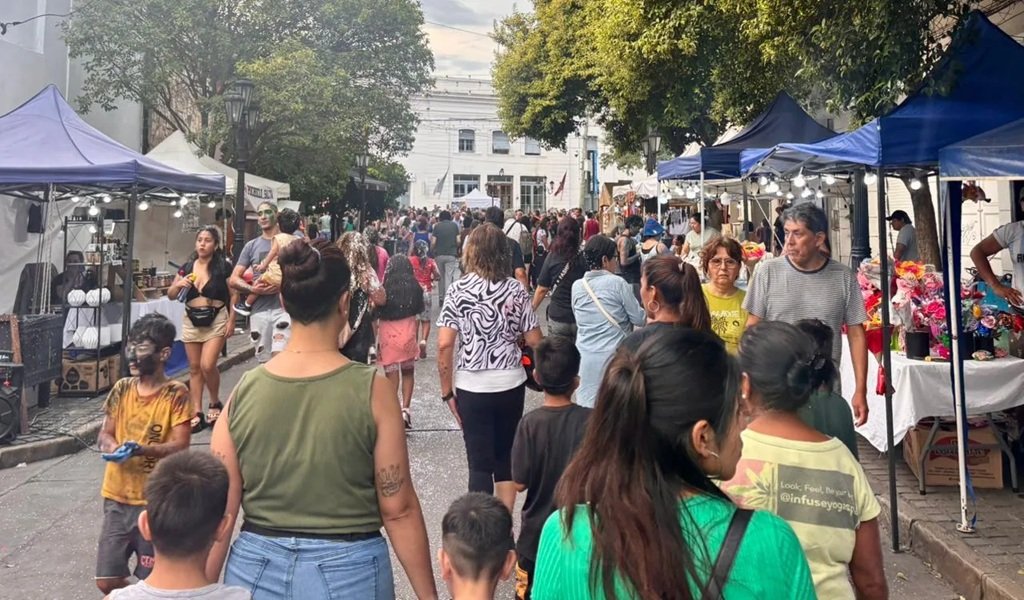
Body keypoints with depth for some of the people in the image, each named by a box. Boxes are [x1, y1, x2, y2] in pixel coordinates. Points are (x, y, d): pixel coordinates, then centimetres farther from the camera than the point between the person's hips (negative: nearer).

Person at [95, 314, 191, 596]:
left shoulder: (176, 394, -11)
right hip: (117, 498, 4)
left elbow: (180, 446, -14)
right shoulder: (122, 389, 3)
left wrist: (139, 449, -29)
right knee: (107, 581, 7)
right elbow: (104, 435, 8)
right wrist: (112, 447, -15)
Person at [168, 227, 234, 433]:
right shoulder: (187, 267, 6)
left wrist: (231, 320, -10)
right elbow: (170, 295, 11)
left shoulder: (224, 267, -6)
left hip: (216, 320, -5)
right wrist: (179, 284, -10)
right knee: (194, 368, 8)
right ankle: (197, 413, 15)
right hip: (191, 321, 5)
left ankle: (215, 403, 12)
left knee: (207, 365, -13)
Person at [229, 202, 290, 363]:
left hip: (284, 307, -3)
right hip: (259, 310, 3)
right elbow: (233, 279, 10)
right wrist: (252, 289, -10)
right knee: (265, 361, 9)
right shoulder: (251, 246, 12)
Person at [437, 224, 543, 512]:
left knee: (480, 462, 5)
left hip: (472, 386, -2)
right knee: (506, 456, 17)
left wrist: (446, 390, -3)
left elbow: (444, 345, -10)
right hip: (511, 383, 2)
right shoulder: (516, 289, -1)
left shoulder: (458, 290, -6)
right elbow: (534, 341, -1)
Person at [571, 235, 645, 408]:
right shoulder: (617, 283, -9)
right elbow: (639, 319, -3)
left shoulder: (577, 286, 3)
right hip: (612, 355, -3)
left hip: (585, 357, 4)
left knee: (586, 405, 8)